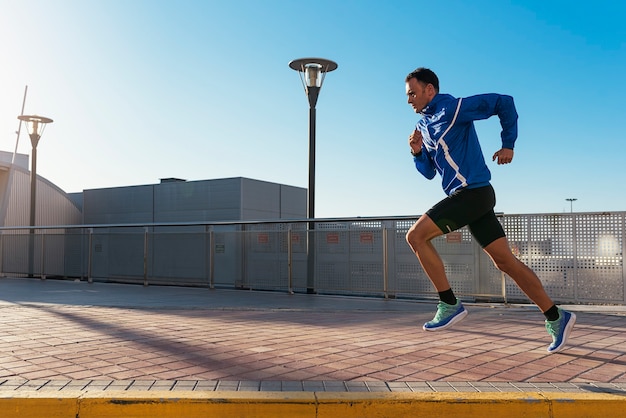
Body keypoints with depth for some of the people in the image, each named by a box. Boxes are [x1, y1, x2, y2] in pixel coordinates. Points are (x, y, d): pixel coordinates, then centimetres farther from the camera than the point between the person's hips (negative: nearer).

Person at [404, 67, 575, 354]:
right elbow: (429, 173, 20)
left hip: (472, 191, -9)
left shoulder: (453, 108, -8)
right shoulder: (423, 125, 17)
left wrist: (508, 144, -7)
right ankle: (556, 317, 13)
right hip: (468, 196, 9)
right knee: (505, 260, 7)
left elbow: (503, 102, -9)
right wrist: (416, 152, 1)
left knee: (416, 236, -11)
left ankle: (450, 305, -5)